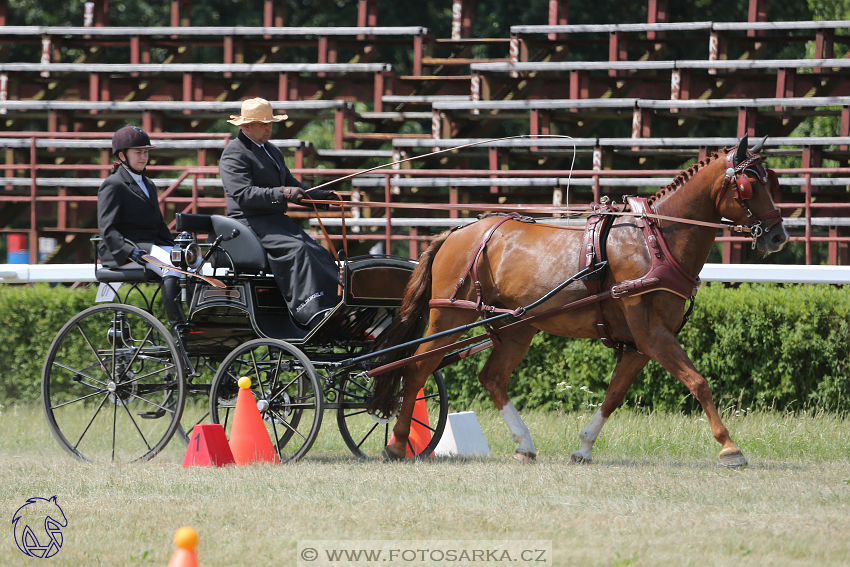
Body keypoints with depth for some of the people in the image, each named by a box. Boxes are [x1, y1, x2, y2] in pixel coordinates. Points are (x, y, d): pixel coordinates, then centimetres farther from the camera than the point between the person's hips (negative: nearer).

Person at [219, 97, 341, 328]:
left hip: (277, 220, 9)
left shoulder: (272, 151, 23)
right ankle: (313, 314, -40)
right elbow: (244, 194, -20)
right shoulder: (234, 154, -7)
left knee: (320, 254, -12)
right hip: (249, 222, -9)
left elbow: (290, 184, 28)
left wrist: (321, 195, 11)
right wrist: (281, 194, -31)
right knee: (295, 249, -31)